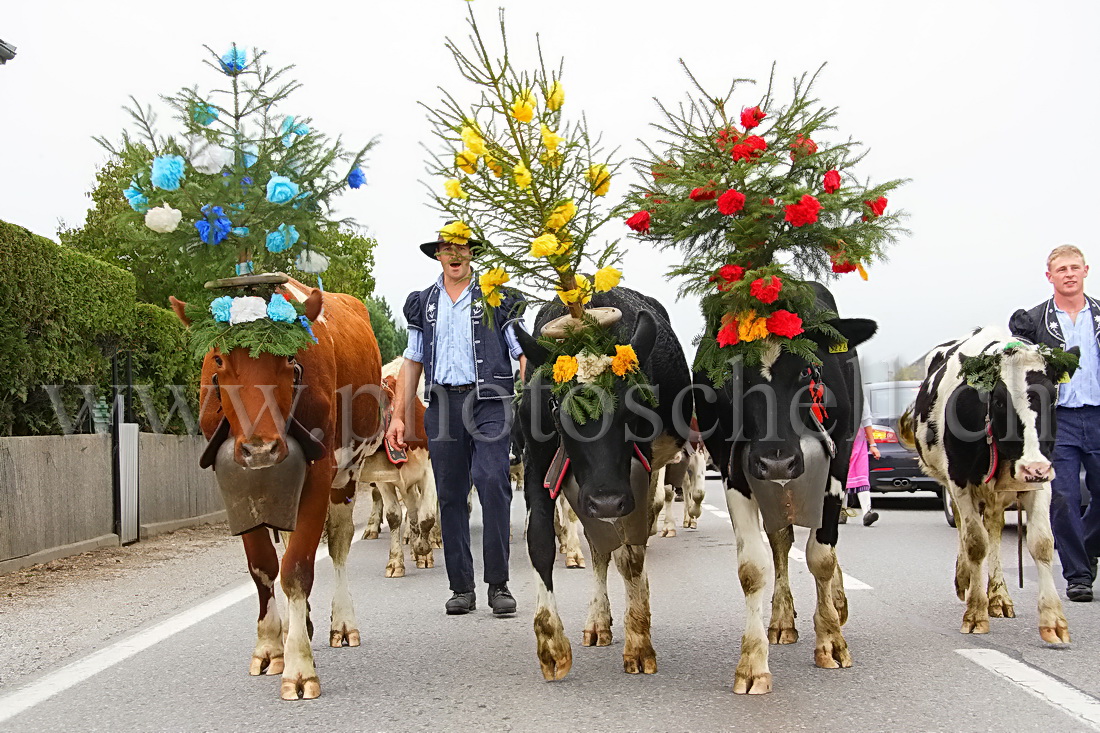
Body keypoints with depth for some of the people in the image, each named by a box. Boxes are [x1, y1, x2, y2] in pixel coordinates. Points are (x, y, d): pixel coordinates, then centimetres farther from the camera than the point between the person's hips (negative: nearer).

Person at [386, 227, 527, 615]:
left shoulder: (498, 299, 8)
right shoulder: (422, 303, 17)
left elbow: (523, 354, 4)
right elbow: (412, 361, 19)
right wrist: (398, 416, 13)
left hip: (489, 401, -3)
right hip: (443, 404, 3)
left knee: (493, 483, -17)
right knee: (451, 495, 3)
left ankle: (499, 583, -11)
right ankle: (461, 587, 9)